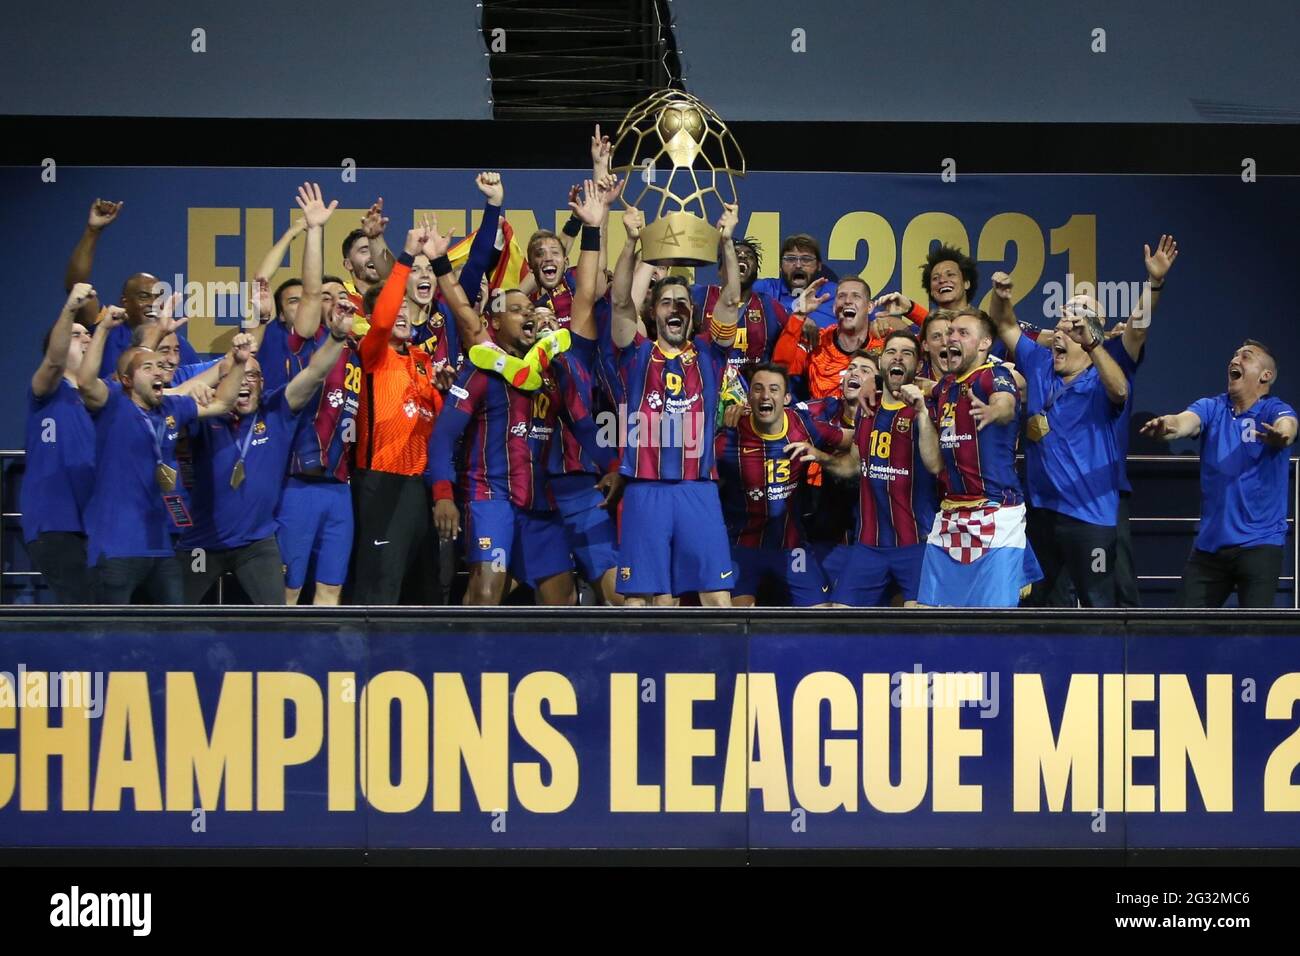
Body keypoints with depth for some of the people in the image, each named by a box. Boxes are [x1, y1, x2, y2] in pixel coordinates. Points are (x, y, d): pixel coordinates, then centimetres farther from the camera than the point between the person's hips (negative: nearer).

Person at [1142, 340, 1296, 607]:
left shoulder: (1274, 410, -6)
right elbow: (1187, 420, -17)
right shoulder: (1211, 407, 4)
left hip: (1258, 543, -4)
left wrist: (1281, 434, -55)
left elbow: (1286, 425, -29)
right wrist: (1168, 426, -42)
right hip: (1209, 543, 4)